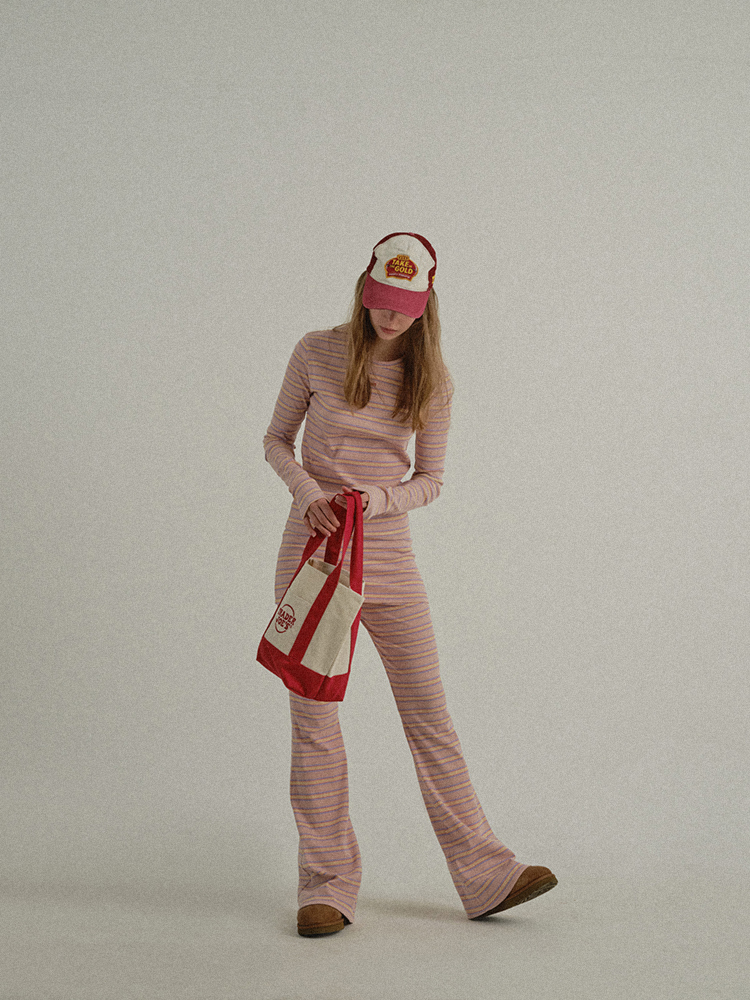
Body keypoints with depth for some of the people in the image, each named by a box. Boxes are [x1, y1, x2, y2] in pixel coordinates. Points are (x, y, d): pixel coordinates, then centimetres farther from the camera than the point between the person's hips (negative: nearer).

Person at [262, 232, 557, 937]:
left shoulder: (431, 381, 2)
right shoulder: (316, 353, -1)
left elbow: (430, 480, 6)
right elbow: (276, 441, 7)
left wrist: (379, 498, -15)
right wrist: (308, 491, -13)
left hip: (387, 555, 1)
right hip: (311, 549, -1)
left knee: (429, 716, 3)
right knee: (313, 721, 0)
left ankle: (485, 876, 8)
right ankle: (327, 887, 8)